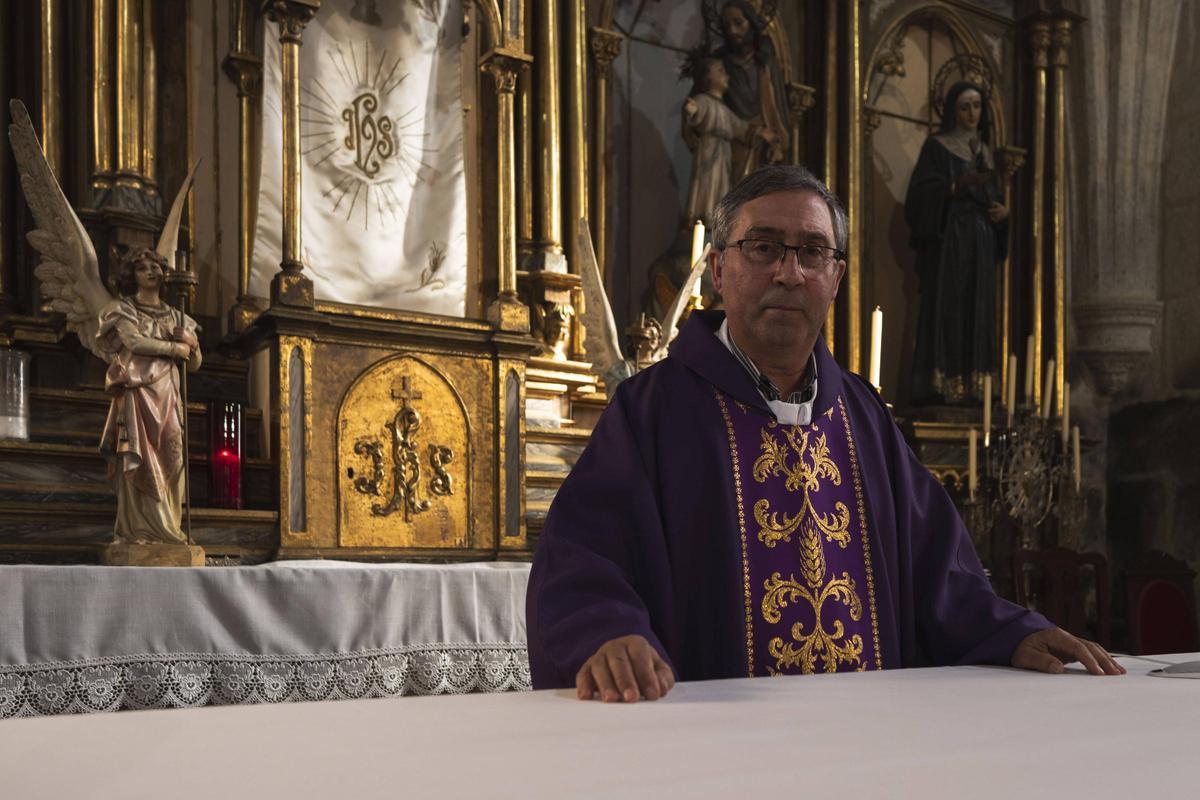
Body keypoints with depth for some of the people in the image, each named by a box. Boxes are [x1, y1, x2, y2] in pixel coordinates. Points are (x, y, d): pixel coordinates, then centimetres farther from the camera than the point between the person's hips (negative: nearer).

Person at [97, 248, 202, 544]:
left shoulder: (176, 317, 21)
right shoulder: (123, 309, 8)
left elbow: (194, 364, 19)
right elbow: (133, 342, -11)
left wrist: (191, 342, -1)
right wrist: (174, 347, -2)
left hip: (167, 395, 4)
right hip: (137, 392, -4)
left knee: (170, 461, -5)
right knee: (140, 460, -12)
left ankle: (167, 529, -4)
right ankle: (140, 529, -13)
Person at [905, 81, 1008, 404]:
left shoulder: (984, 150, 19)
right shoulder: (937, 146, 1)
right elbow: (922, 192, -10)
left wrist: (1002, 211, 1)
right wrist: (957, 186, -25)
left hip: (981, 241, 6)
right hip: (948, 238, -6)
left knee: (977, 310, 2)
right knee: (945, 308, -11)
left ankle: (972, 386, 4)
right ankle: (939, 386, -12)